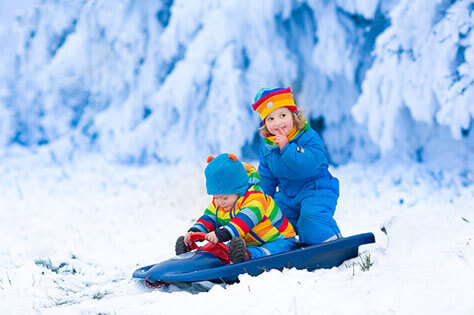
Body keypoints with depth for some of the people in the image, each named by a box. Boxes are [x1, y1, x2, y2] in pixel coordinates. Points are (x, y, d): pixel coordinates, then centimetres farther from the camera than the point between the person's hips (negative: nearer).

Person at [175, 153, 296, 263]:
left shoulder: (255, 198, -27)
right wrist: (194, 231, -19)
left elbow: (245, 219, -41)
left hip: (277, 240, -9)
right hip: (249, 243, 9)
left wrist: (221, 234, -55)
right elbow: (209, 218, 4)